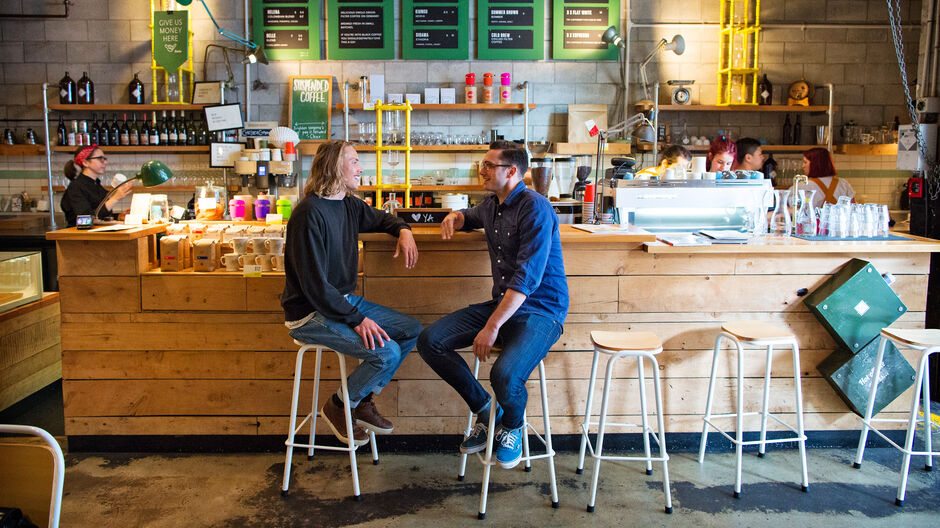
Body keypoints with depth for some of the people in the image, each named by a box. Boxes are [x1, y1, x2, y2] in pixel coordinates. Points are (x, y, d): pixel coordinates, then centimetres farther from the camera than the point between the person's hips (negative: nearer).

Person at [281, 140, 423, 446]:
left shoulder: (349, 206, 6)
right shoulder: (310, 214, -21)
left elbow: (380, 218, 29)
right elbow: (315, 285, -24)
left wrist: (403, 231, 6)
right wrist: (357, 319, -25)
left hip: (345, 301, 9)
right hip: (310, 314, -9)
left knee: (411, 331, 2)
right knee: (387, 352, -22)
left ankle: (363, 400, 13)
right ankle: (339, 407, 4)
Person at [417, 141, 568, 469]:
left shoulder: (535, 207, -16)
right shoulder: (491, 205, 13)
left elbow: (527, 277, -24)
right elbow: (471, 218, 40)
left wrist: (492, 326, -28)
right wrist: (455, 217, 13)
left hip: (540, 310, -8)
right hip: (503, 304, 9)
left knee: (504, 375, -34)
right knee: (430, 341, -6)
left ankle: (512, 427, 4)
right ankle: (485, 410, 11)